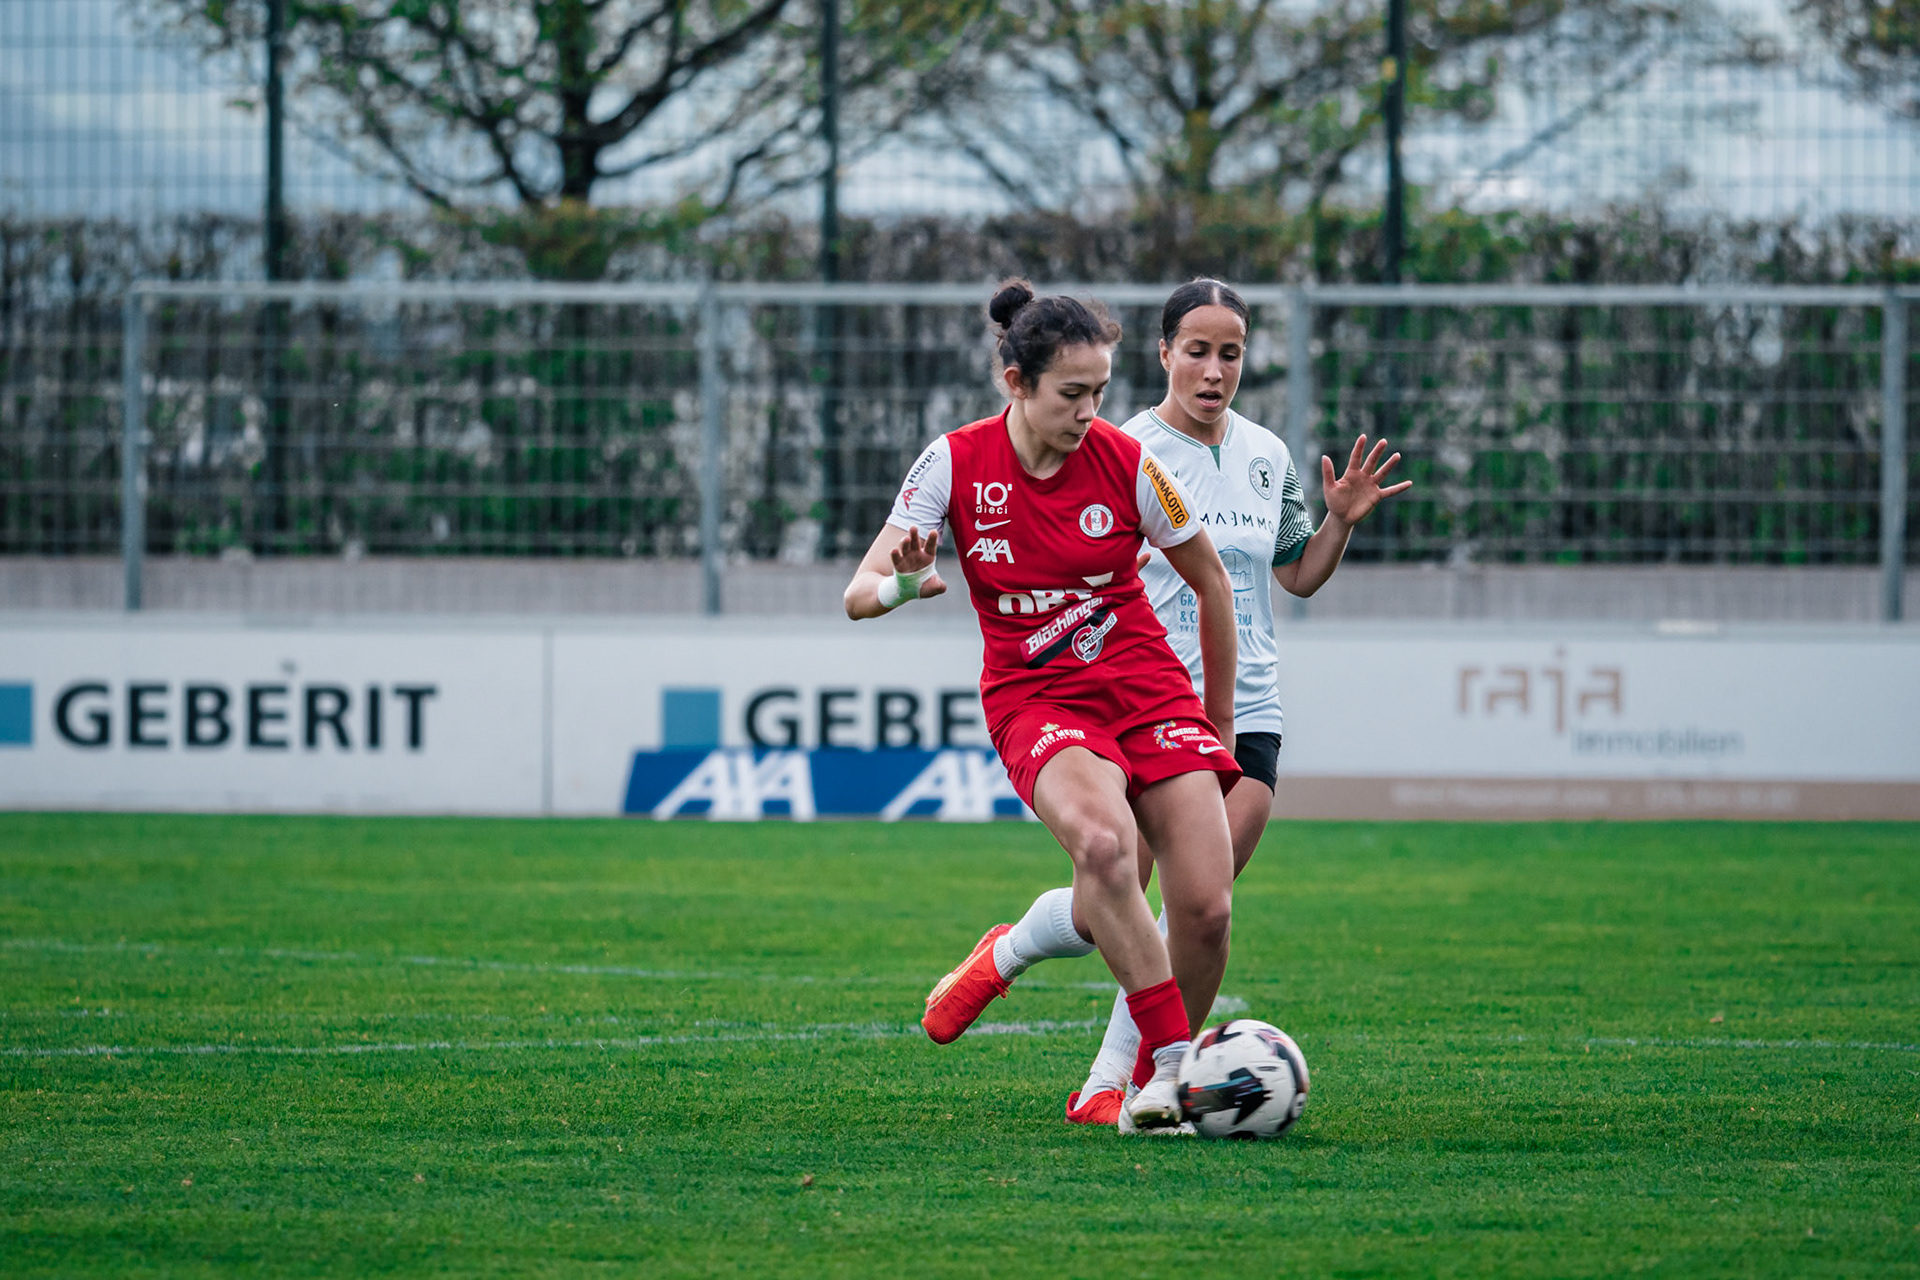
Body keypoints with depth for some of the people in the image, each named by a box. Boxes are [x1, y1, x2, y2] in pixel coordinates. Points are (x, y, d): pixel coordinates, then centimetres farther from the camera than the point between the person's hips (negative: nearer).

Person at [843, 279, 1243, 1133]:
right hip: (1035, 703, -2)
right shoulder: (957, 464, -7)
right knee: (1104, 842, -34)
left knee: (1205, 908, -16)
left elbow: (1210, 583, 8)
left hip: (1147, 691, 2)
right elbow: (860, 595, -7)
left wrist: (1217, 721, 14)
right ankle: (1172, 1062, -25)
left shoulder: (1125, 463, -6)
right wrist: (904, 583, -32)